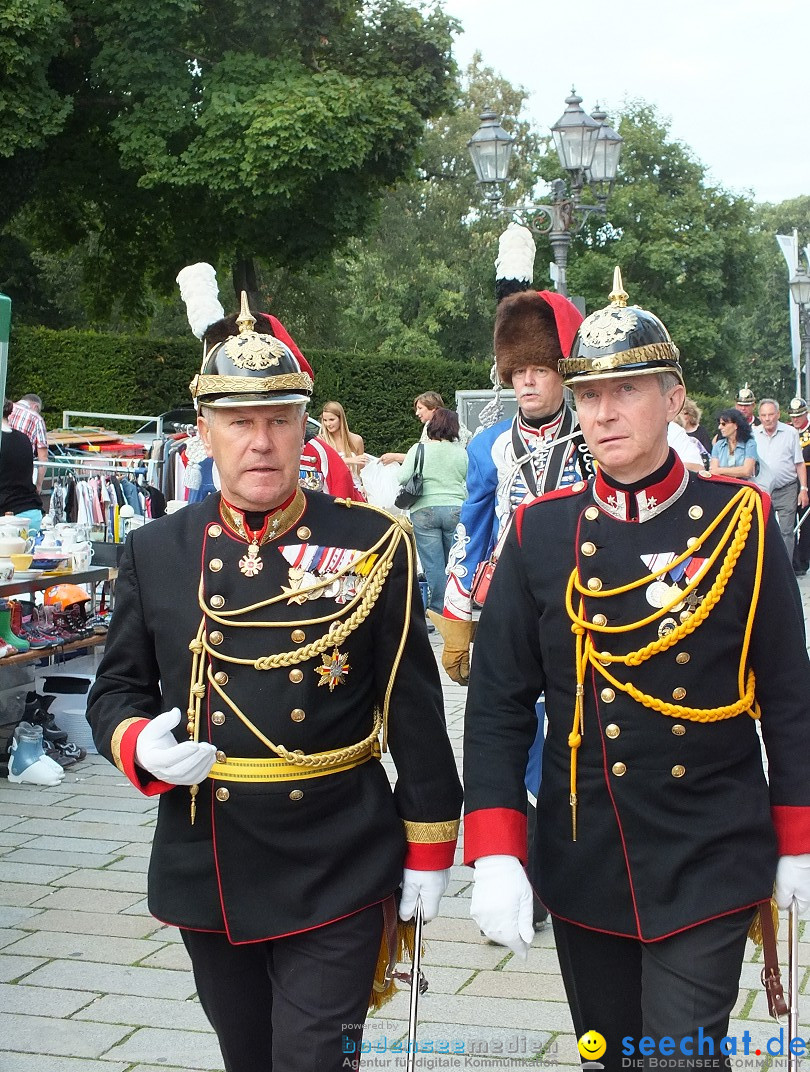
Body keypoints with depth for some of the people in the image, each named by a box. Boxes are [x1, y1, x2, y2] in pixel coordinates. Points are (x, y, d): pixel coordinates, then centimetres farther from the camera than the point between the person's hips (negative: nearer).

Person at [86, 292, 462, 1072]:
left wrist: (429, 848, -1)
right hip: (206, 875, 3)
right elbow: (115, 691, 8)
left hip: (335, 878, -3)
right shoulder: (155, 552, 1)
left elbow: (414, 705, -3)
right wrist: (140, 746, -15)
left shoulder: (371, 545, -6)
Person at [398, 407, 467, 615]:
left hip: (425, 510, -2)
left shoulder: (419, 449, -4)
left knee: (433, 565, 1)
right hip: (456, 509, 2)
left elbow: (403, 478, -4)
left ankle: (438, 609, 3)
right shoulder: (461, 452, 2)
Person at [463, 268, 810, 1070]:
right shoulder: (540, 532, -3)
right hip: (583, 868, 2)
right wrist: (495, 856, -10)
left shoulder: (742, 520, -5)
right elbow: (498, 703, -3)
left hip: (713, 863, -2)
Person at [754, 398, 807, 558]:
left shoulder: (790, 433, 0)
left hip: (787, 491, -1)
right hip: (761, 491, 1)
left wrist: (803, 489, -1)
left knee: (786, 533, 0)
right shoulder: (753, 435, 3)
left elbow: (799, 464, 3)